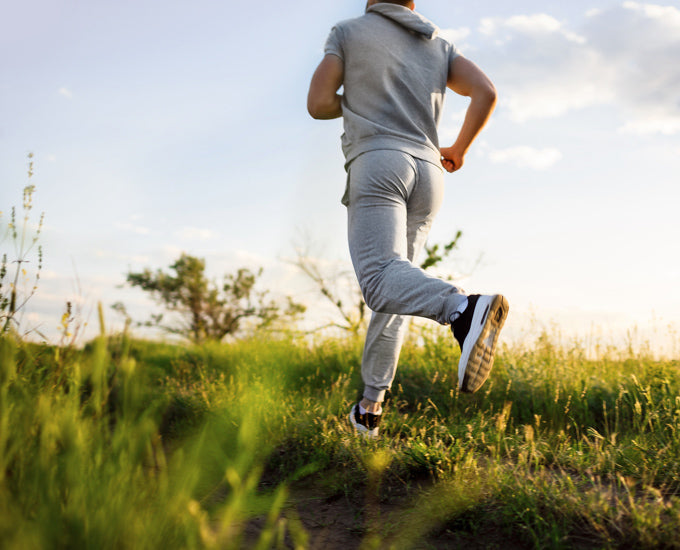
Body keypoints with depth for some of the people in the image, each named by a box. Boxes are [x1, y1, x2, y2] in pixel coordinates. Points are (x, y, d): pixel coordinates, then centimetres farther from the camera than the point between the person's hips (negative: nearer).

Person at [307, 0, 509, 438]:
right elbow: (487, 93, 7)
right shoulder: (439, 45, 22)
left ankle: (466, 312, -53)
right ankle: (371, 406, 11)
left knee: (382, 281, -24)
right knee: (392, 297, 12)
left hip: (377, 164, -5)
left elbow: (318, 104, 6)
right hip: (428, 174, 5)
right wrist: (460, 149, 22)